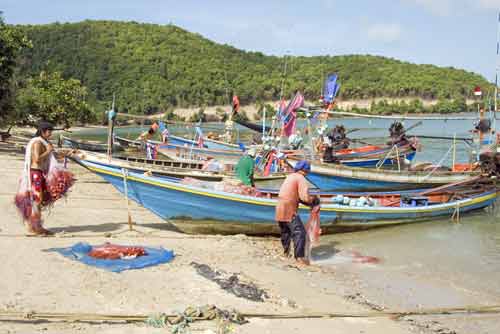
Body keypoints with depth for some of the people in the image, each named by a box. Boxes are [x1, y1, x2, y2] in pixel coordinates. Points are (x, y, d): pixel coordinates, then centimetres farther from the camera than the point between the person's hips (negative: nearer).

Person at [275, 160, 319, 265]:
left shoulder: (290, 177, 18)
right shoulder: (301, 179, -10)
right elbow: (305, 197, -20)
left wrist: (309, 202, 12)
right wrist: (314, 199, 0)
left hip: (280, 210, 9)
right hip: (289, 211, -9)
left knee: (285, 231, 25)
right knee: (299, 233, -8)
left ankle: (286, 251, 39)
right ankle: (299, 257, -12)